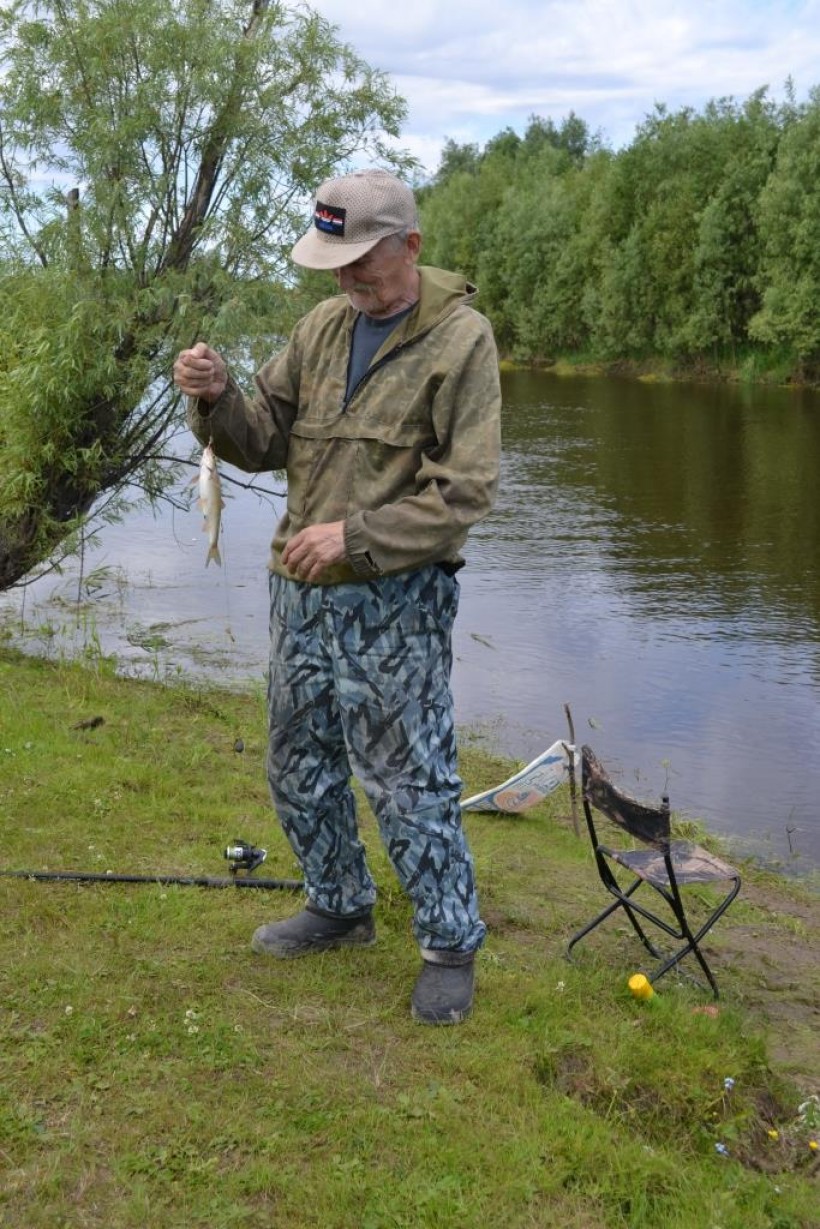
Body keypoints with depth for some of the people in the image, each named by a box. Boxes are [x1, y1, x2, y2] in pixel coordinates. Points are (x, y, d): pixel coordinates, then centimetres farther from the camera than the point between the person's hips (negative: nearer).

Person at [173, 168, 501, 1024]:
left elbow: (466, 491, -16)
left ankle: (450, 945, 19)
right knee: (300, 768, 17)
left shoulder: (461, 340, -11)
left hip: (396, 601, -6)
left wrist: (354, 535, -22)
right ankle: (339, 908, 38)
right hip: (300, 591, 7)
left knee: (410, 781, -1)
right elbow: (265, 445, 8)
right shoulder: (323, 326, 7)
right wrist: (217, 399, -12)